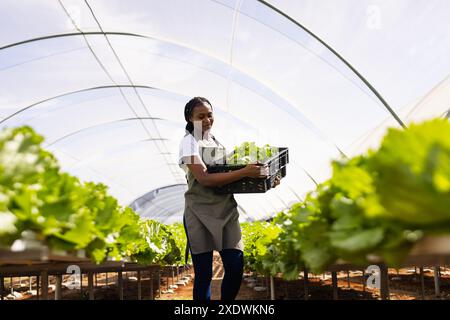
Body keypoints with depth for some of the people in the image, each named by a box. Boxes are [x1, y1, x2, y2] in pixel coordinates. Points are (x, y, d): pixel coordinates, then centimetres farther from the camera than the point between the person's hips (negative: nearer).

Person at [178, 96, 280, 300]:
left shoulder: (216, 140, 14)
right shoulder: (189, 142, -6)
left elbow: (228, 171, 16)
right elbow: (204, 178, -20)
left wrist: (263, 179, 3)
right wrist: (244, 172, -27)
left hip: (226, 210, 6)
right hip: (200, 214, -5)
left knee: (236, 267, 1)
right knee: (204, 273, -1)